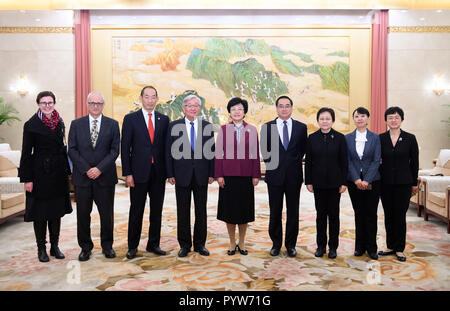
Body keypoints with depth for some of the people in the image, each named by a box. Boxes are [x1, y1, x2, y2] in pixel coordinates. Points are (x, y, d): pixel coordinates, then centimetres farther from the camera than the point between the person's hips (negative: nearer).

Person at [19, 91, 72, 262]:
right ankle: (41, 248, 18)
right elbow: (26, 153, -7)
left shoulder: (60, 123, 9)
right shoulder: (31, 125, -5)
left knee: (56, 211, 10)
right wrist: (27, 178, -11)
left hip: (58, 173, 4)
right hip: (40, 173, -4)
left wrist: (67, 170, 9)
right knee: (40, 212, 4)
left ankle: (55, 246, 22)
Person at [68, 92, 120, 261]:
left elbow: (115, 150, -1)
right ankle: (85, 247, 22)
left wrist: (100, 169, -12)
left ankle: (107, 245, 23)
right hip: (82, 177, 1)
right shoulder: (76, 124, 7)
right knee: (83, 214, 7)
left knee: (107, 213, 7)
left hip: (105, 177, 0)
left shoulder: (112, 124, 4)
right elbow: (72, 150, 1)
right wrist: (86, 169, -10)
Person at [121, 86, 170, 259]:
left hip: (158, 173, 3)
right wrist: (127, 173, -9)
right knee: (136, 211, 6)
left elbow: (166, 146, 9)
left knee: (157, 210, 10)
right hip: (139, 172, -3)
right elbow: (125, 148, -2)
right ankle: (132, 246, 19)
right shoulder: (130, 119, 0)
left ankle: (153, 244, 23)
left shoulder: (164, 119, 8)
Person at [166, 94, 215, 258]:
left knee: (201, 210, 8)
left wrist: (212, 173, 0)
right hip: (182, 175, -1)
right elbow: (169, 151, 1)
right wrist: (170, 174, -4)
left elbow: (212, 150, 5)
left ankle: (200, 244, 21)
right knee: (183, 211, 7)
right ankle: (184, 245, 19)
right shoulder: (174, 126, 3)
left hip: (202, 175, 1)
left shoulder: (207, 126, 5)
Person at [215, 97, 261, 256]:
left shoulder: (252, 130, 5)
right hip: (228, 175, 0)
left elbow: (255, 154, 5)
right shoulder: (223, 129, 3)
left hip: (246, 175, 1)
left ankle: (242, 243, 22)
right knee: (229, 209, 5)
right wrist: (219, 175, -4)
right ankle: (232, 244, 20)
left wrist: (256, 175, 1)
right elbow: (218, 154, 2)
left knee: (244, 209, 7)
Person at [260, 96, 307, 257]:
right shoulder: (267, 127, 2)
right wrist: (273, 165, 0)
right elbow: (265, 151, 7)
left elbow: (303, 150, 10)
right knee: (275, 212, 8)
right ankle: (276, 243, 22)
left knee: (293, 212, 8)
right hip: (275, 175, 0)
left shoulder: (301, 127, 4)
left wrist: (295, 163, 1)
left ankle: (291, 244, 21)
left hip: (294, 176, 1)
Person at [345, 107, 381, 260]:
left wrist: (366, 180, -13)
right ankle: (360, 246, 18)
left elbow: (376, 161, -4)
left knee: (371, 213, 1)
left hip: (371, 181, -1)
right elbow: (348, 161, 0)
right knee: (358, 213, 7)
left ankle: (371, 247, 12)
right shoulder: (348, 138, 5)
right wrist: (356, 179, -11)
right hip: (354, 181, 1)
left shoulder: (375, 138, 2)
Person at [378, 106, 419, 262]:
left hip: (403, 183, -1)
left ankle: (399, 249, 15)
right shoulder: (380, 138, 2)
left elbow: (414, 162, 3)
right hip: (385, 183, 2)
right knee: (388, 215, 9)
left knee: (400, 215, 2)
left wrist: (414, 183, 3)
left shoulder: (410, 138, -1)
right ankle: (390, 246, 21)